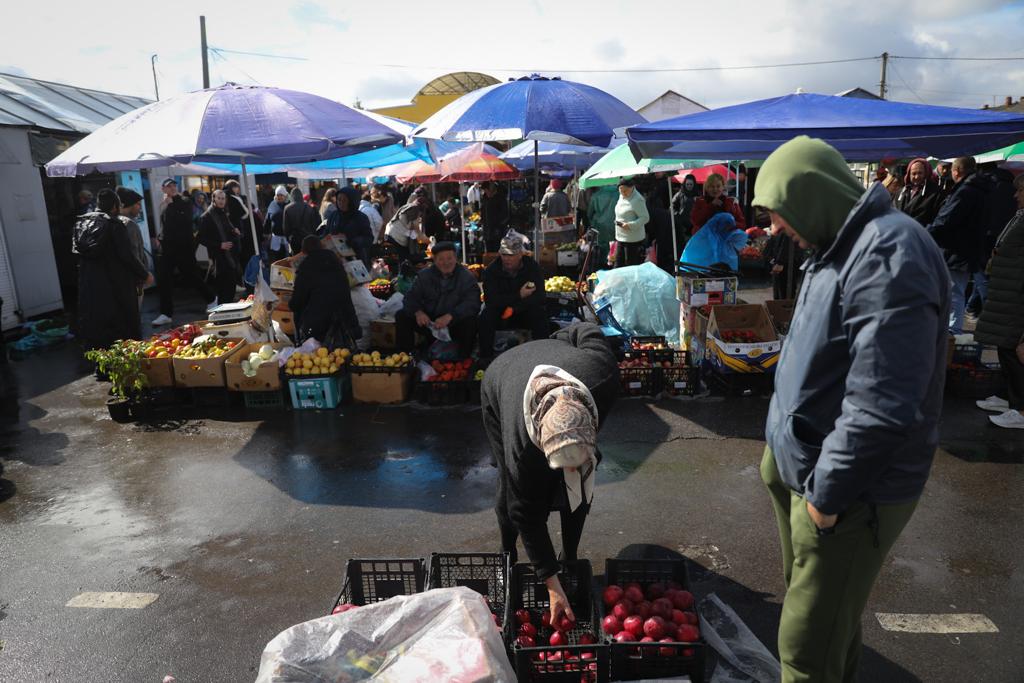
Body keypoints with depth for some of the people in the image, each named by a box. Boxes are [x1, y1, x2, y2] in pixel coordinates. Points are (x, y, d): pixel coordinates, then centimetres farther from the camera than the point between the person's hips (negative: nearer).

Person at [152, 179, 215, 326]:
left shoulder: (184, 204, -7)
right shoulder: (167, 205, 14)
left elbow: (181, 222, -23)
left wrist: (170, 205, -21)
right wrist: (160, 238, 12)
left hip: (183, 247, -7)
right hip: (168, 247, 7)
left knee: (192, 277, 2)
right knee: (163, 280, 0)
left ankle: (211, 299, 26)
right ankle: (166, 314, 4)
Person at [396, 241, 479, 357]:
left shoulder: (466, 277, -7)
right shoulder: (424, 275, 5)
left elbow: (472, 303, -20)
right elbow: (411, 297, 1)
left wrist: (450, 316, -37)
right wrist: (418, 312, -24)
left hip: (454, 323, -3)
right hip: (428, 321, 3)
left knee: (470, 321, -33)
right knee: (402, 316, -14)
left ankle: (464, 359, -15)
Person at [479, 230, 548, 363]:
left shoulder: (533, 267, -12)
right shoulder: (491, 270, -13)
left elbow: (539, 297, -20)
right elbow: (490, 300, -23)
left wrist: (514, 309, -31)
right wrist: (519, 296, -26)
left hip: (525, 312, 0)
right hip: (500, 313, 0)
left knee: (540, 314, -29)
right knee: (486, 316, -29)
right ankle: (485, 357, -20)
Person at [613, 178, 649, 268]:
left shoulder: (637, 200, -18)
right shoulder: (622, 196, 9)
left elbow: (645, 218, -19)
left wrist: (630, 225, -27)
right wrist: (618, 222, 11)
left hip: (633, 239, -8)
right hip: (620, 237, 9)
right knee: (618, 265, 12)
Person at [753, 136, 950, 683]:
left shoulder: (888, 256, -24)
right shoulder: (843, 245, 9)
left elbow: (880, 406, -29)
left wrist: (827, 493, -19)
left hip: (848, 491, -9)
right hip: (803, 464, 10)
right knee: (816, 608, 27)